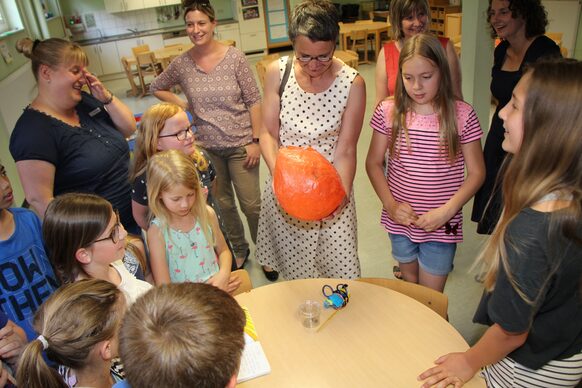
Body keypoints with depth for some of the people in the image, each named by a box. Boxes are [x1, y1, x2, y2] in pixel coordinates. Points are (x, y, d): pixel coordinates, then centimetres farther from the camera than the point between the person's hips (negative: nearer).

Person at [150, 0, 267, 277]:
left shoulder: (234, 57, -8)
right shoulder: (182, 64, -2)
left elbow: (254, 101, -6)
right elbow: (157, 88, 16)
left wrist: (255, 140, -9)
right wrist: (184, 105, 1)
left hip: (240, 146, -2)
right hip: (206, 148, 3)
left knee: (251, 204, 3)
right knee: (223, 203, 15)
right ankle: (239, 250, 37)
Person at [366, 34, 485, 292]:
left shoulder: (462, 115, -11)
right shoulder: (388, 111, -7)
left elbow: (476, 172, -6)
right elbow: (373, 162, -1)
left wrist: (446, 211, -17)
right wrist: (390, 204, -12)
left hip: (441, 226, -2)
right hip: (400, 220, 2)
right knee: (409, 284, 25)